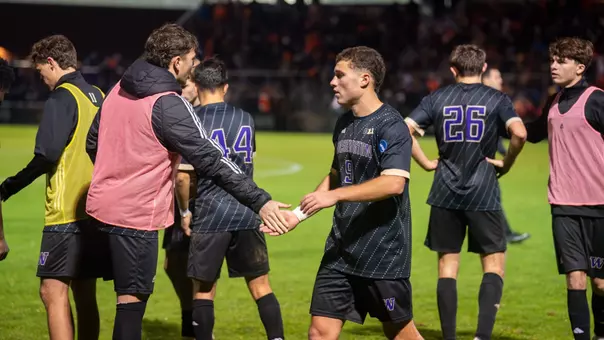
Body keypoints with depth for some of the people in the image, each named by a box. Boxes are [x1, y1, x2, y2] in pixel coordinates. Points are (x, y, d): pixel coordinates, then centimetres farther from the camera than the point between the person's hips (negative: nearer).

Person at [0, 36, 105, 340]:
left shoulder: (62, 97, -10)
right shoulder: (99, 97, 13)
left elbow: (46, 154, -20)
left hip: (67, 212, -8)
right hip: (96, 211, 8)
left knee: (53, 291, -10)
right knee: (84, 293, 12)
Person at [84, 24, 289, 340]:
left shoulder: (120, 89, 6)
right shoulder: (169, 106, -18)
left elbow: (93, 142, 16)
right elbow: (210, 160, -22)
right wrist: (260, 201, -23)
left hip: (103, 204, 8)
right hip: (137, 214, -8)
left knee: (130, 292, 18)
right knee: (133, 297, -1)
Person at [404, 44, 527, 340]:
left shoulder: (436, 99, 5)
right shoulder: (497, 99, -1)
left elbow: (404, 129, -5)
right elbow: (519, 133, -17)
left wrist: (426, 163, 4)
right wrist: (506, 164, -2)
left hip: (445, 194, 2)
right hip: (484, 194, -2)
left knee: (447, 265, 9)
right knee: (494, 263, 6)